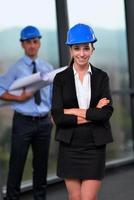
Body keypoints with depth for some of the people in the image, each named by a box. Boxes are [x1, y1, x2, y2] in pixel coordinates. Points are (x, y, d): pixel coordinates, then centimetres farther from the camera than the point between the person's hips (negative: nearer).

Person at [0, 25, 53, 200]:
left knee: (41, 163, 14)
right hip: (23, 121, -4)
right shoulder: (16, 68, -6)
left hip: (44, 121, 4)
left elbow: (53, 95, 14)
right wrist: (19, 98, -15)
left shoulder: (48, 68, 7)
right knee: (17, 163, 0)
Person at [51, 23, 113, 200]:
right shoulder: (61, 78, 1)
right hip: (69, 147, 1)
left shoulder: (101, 77, 2)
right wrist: (93, 114, -12)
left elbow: (107, 112, -10)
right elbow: (57, 116, -10)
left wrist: (75, 112, -12)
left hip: (95, 146, -1)